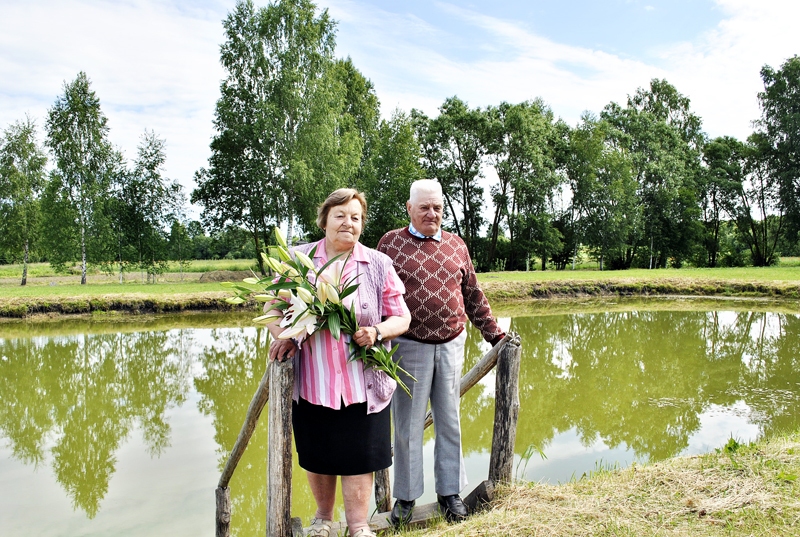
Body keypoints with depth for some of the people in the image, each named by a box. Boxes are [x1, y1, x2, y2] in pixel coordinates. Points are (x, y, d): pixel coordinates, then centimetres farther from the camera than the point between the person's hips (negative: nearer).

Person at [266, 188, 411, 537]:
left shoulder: (378, 264, 3)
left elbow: (401, 318, 6)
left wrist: (378, 332, -14)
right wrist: (283, 337, -11)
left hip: (362, 383, -1)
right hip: (312, 381, 1)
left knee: (358, 455, 5)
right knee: (316, 455, 14)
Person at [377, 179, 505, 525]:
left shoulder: (456, 245, 9)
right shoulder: (390, 243, -1)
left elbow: (473, 296, 14)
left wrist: (494, 335, 14)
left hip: (452, 345, 3)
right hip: (409, 347, -3)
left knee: (449, 422, 13)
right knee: (408, 425, 7)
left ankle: (450, 491, 28)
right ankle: (406, 497, 23)